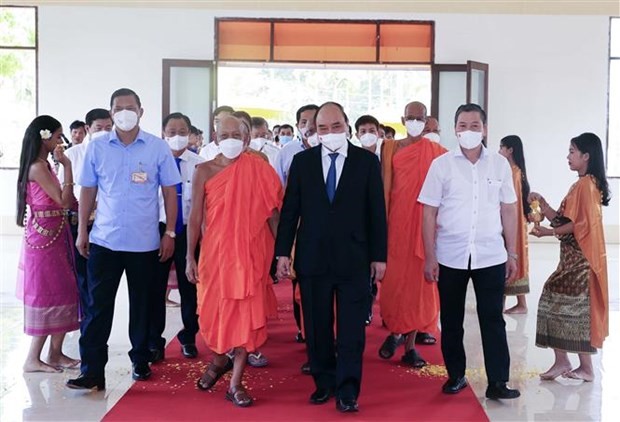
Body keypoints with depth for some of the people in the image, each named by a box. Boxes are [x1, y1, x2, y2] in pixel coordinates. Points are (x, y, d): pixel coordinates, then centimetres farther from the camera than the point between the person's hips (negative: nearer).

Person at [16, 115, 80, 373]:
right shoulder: (38, 168, -16)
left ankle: (55, 354, 18)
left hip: (54, 238, 9)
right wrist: (67, 166, -17)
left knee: (60, 295, 11)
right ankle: (33, 359, 5)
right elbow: (63, 201, -20)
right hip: (44, 239, -9)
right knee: (48, 298, -4)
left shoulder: (43, 166, 14)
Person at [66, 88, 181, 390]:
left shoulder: (158, 148, -2)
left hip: (145, 243, 0)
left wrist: (169, 233, -2)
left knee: (142, 305, 12)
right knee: (98, 306, 1)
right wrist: (82, 231, 4)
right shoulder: (97, 147, 2)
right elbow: (88, 191, 6)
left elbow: (169, 192, 1)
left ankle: (140, 361, 27)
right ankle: (92, 371, 6)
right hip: (104, 240, 1)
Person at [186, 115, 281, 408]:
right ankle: (219, 360, 38)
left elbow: (272, 213, 2)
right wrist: (190, 257, -5)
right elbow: (195, 217, 0)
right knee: (213, 310, 8)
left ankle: (236, 383, 9)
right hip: (214, 251, 0)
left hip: (250, 251, 0)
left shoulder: (259, 171, 1)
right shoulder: (204, 171, 1)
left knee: (247, 312, 0)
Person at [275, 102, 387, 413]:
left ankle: (347, 391, 9)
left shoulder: (367, 161, 1)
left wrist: (379, 255, -1)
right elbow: (290, 209, 5)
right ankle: (324, 383, 24)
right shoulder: (302, 161, 5)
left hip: (353, 258, -1)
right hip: (312, 257, 2)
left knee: (351, 328, 1)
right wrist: (283, 251, 1)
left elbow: (377, 211, 1)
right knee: (317, 327, 10)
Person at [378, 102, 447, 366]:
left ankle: (410, 344, 12)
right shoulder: (391, 148, 5)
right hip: (397, 222, 0)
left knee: (420, 281, 3)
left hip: (426, 223, 0)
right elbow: (385, 187, 3)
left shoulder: (437, 152, 4)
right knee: (394, 279, 3)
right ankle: (395, 332, 26)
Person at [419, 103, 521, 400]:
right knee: (451, 320, 10)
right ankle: (455, 376, 24)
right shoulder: (441, 164, -1)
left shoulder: (500, 164, 4)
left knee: (493, 319, 2)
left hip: (491, 256, 0)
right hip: (450, 256, 0)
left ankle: (497, 382, 9)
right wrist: (429, 257, -5)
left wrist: (512, 253, 6)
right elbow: (430, 213, -1)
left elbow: (508, 210, 8)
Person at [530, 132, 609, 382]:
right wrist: (543, 205, 7)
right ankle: (562, 362, 13)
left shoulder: (587, 184, -14)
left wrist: (549, 232, -14)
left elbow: (582, 224, -20)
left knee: (575, 308, -3)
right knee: (557, 302, 9)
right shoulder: (580, 184, 16)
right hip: (572, 256, 10)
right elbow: (564, 220, 14)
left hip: (580, 258, -10)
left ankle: (586, 368, 7)